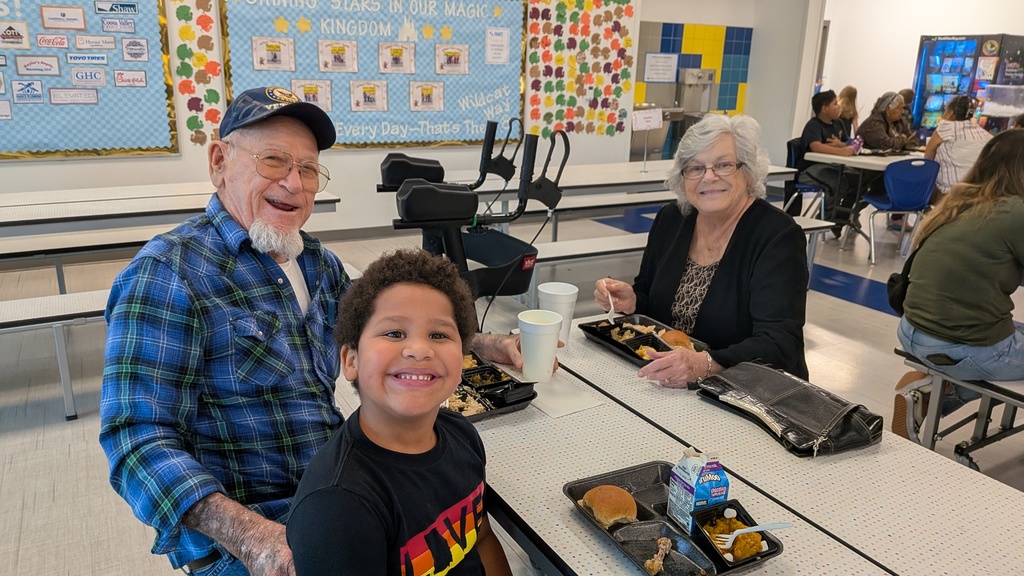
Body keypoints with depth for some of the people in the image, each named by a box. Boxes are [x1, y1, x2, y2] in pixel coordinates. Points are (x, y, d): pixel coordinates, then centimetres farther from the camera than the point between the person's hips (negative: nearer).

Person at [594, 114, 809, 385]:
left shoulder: (779, 235, -13)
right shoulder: (670, 219, 2)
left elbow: (779, 344, -22)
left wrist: (705, 365, -38)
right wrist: (630, 301, -9)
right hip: (666, 388, 6)